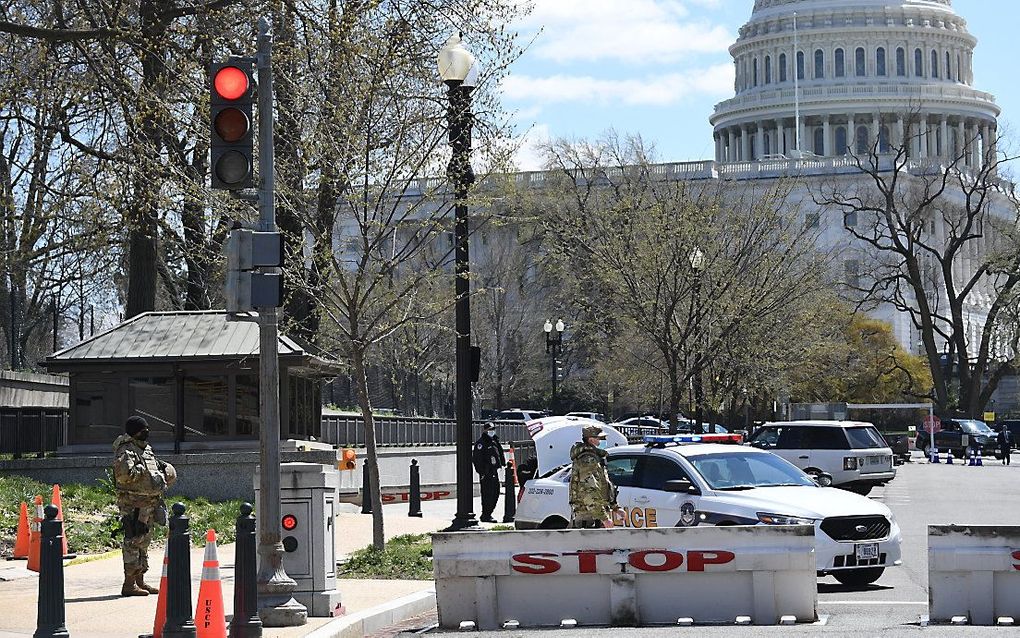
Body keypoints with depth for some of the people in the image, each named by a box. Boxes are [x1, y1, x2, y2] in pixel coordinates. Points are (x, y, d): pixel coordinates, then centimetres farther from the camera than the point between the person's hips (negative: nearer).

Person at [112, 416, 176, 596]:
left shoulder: (147, 450, 17)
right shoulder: (126, 451, -13)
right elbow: (124, 473, -29)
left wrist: (162, 467, 16)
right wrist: (142, 470, -18)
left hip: (148, 504, 10)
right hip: (133, 504, -10)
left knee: (144, 541, 15)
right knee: (133, 541, -10)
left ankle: (140, 581, 23)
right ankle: (129, 584, -9)